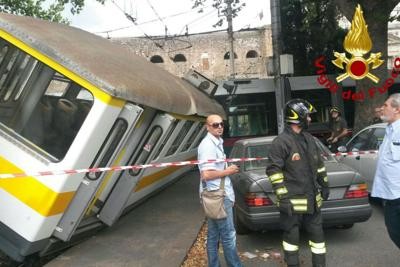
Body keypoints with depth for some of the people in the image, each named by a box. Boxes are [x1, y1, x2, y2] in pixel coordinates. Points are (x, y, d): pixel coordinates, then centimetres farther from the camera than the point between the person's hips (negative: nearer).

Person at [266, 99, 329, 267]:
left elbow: (319, 164, 21)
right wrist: (283, 197, -19)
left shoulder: (309, 139, 11)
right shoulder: (281, 142, -14)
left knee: (317, 233, 16)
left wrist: (324, 185, 20)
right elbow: (273, 170, -17)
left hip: (312, 198, 7)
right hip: (292, 200, -7)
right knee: (292, 236, 7)